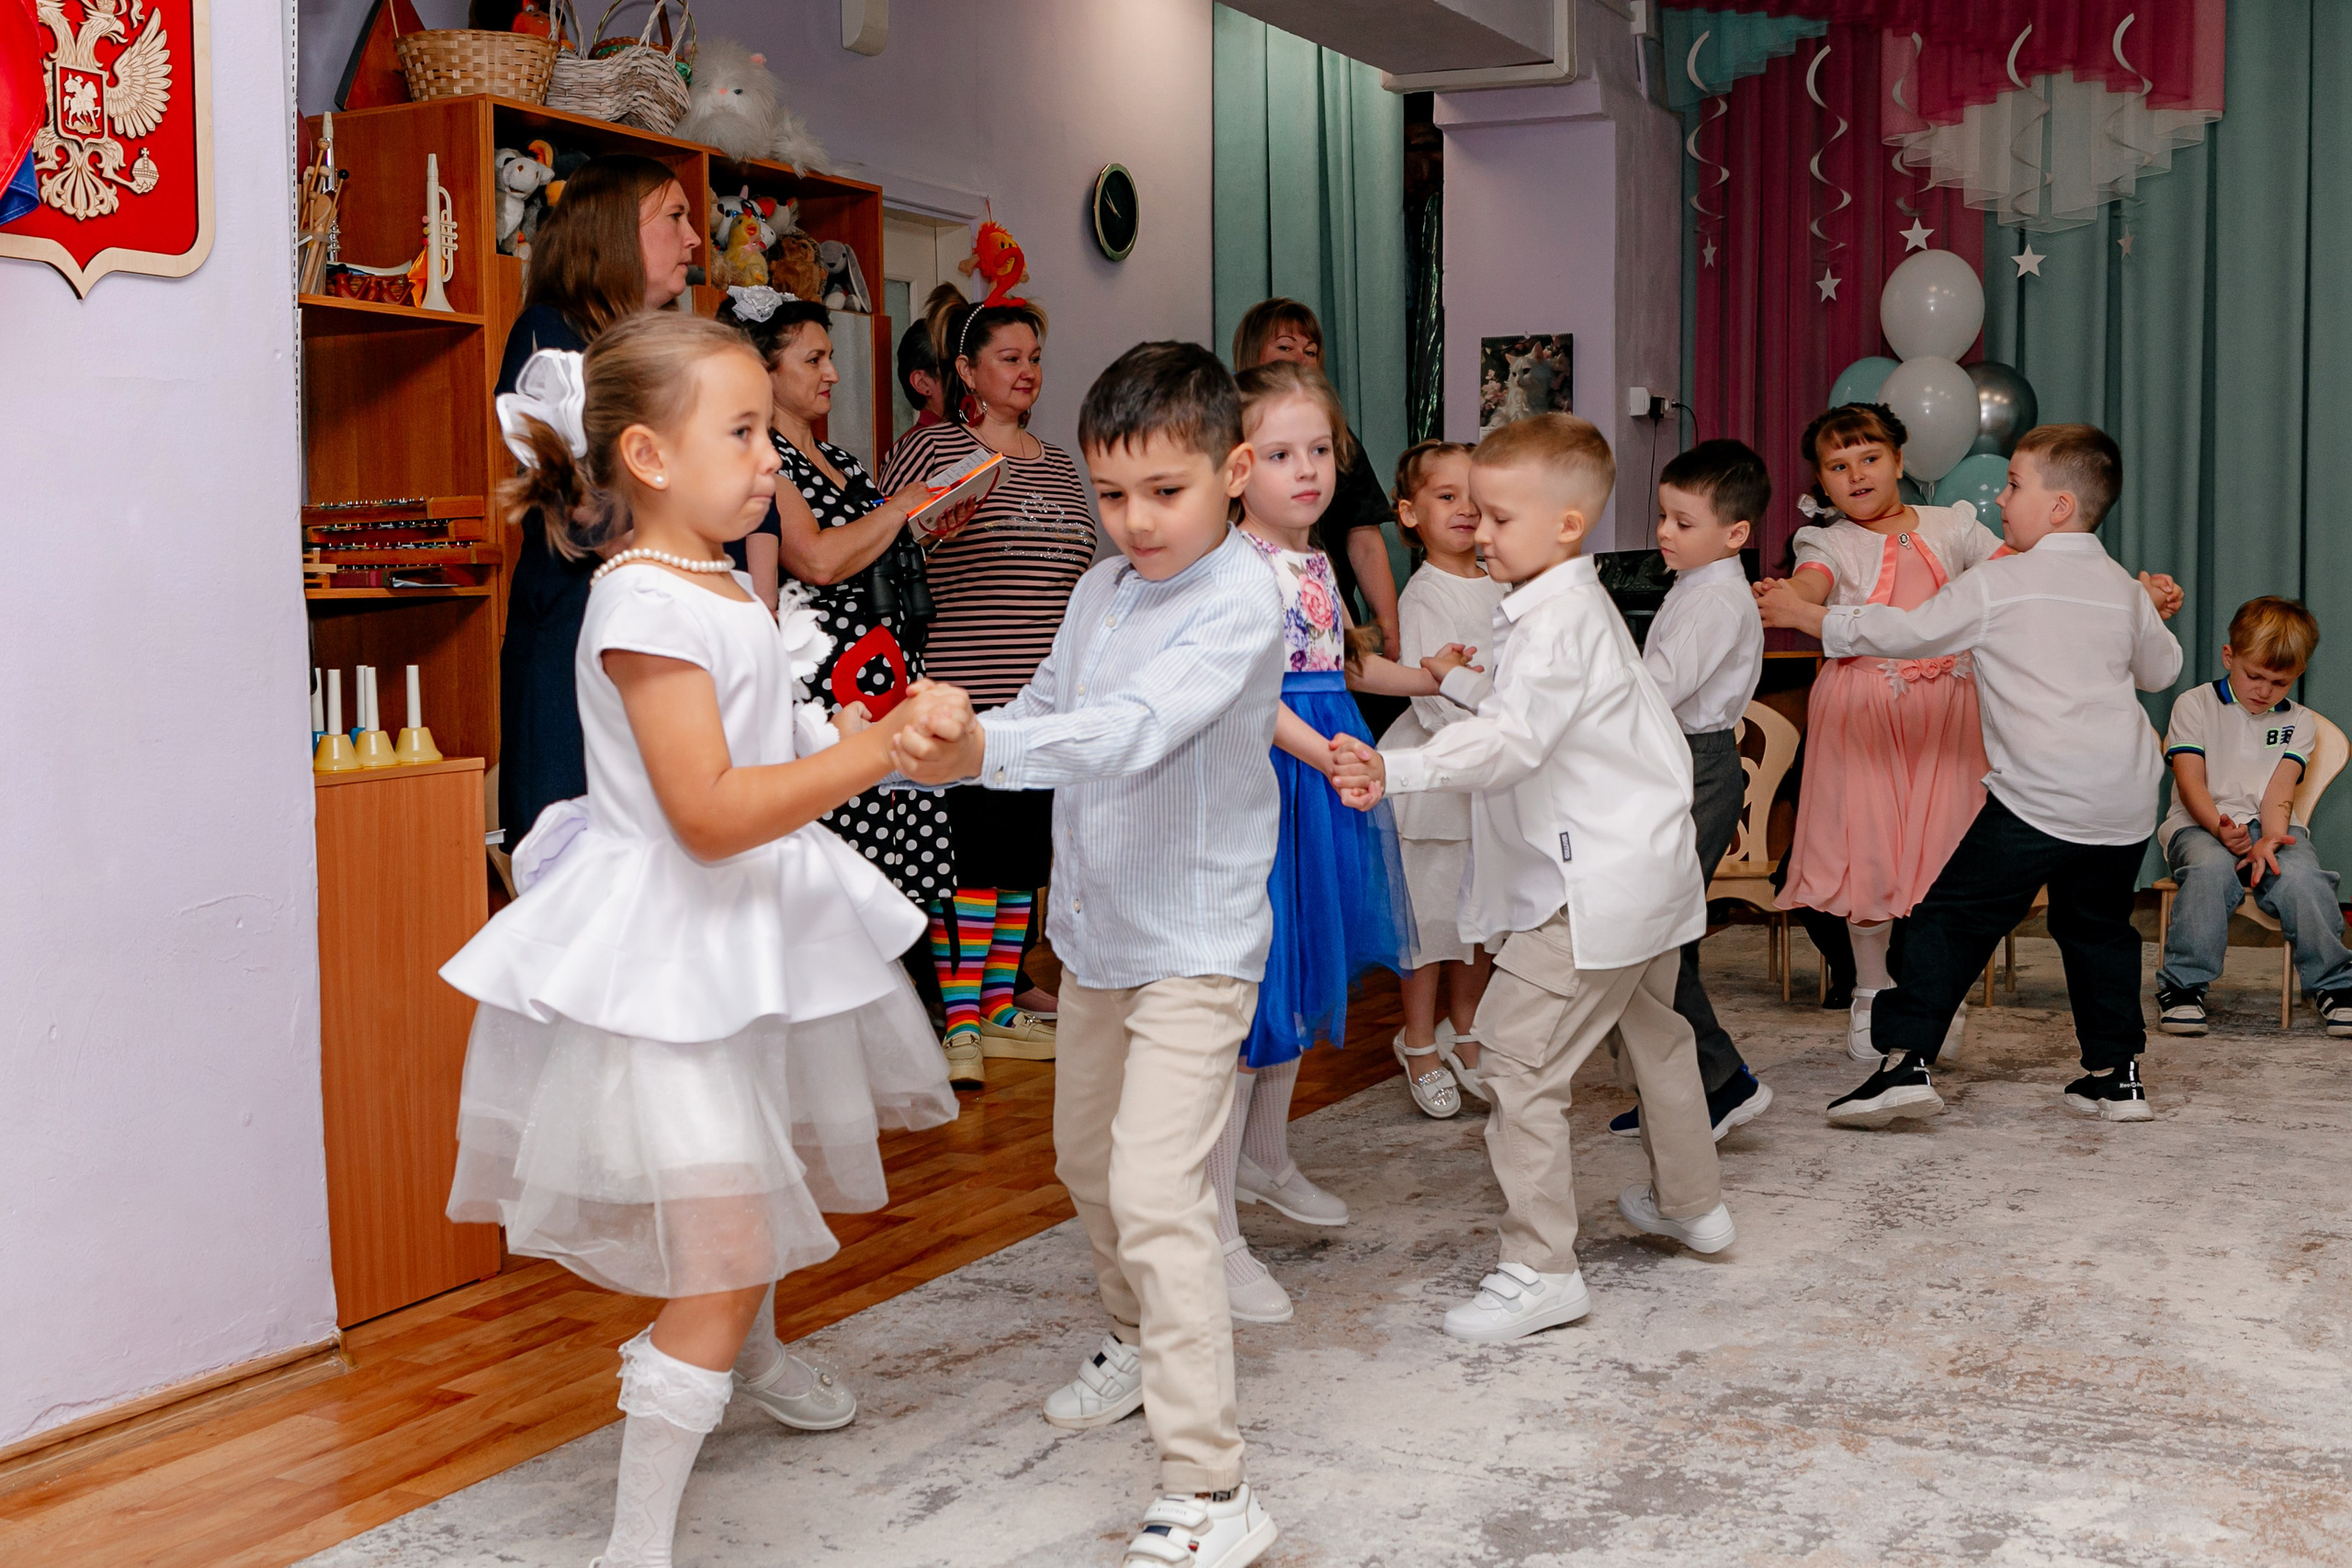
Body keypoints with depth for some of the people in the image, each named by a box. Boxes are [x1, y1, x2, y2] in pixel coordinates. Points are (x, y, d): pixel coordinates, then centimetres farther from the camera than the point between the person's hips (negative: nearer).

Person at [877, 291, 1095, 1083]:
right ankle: (961, 1021, 0)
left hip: (1050, 696, 6)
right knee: (971, 848, -8)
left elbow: (1085, 579, 22)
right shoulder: (930, 448, -2)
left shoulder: (1060, 466, 17)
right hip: (966, 691, -6)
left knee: (1027, 851, 9)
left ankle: (1001, 1002, 21)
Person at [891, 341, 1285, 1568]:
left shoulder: (1242, 604, -21)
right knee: (1087, 1162, 22)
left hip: (1192, 946, -8)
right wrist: (944, 743, -5)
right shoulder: (1100, 590, 4)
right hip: (1096, 929, 8)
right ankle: (1138, 1341, 49)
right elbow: (1046, 710, 14)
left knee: (1155, 1192, -16)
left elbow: (1134, 731, -35)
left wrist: (985, 750, -49)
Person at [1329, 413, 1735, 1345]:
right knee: (1651, 1036, 26)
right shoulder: (1576, 604, 13)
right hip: (1645, 871, 12)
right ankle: (1691, 1204, 44)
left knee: (1520, 1057, -12)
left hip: (1592, 887, -12)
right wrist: (1464, 683, 27)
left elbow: (1512, 743, -34)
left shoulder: (1556, 622, -20)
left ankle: (1540, 1268, -10)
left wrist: (1395, 771, -44)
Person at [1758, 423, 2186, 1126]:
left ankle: (1907, 1060, -6)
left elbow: (1910, 631, -2)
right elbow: (2162, 670, 28)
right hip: (2126, 800, 6)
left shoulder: (1999, 584, -4)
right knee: (2098, 927, 21)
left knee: (1952, 917, 0)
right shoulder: (2125, 589, 14)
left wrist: (1807, 616, 6)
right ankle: (2115, 1073, 23)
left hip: (2037, 798, -6)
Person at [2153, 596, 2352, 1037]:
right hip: (2201, 824, -2)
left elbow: (2281, 787, 0)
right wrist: (2220, 827, -24)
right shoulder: (2194, 705, 6)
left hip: (2271, 827, 2)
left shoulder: (2298, 722, 15)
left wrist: (2270, 838, -21)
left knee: (2300, 876, -33)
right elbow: (2190, 781, -5)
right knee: (2211, 868, -38)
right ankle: (2181, 985, -25)